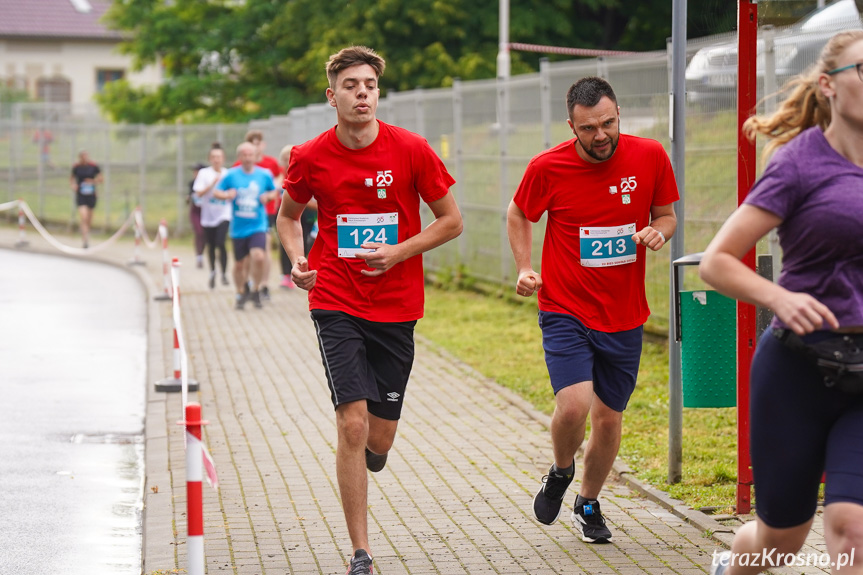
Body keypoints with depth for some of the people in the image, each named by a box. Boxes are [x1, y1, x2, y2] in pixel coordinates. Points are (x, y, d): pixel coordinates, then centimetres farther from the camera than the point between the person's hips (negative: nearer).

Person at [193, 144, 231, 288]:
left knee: (220, 243, -18)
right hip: (208, 215, 1)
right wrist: (213, 183, -16)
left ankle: (224, 274, -6)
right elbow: (199, 193, -7)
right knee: (211, 245, 9)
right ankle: (212, 273, 30)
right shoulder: (204, 173, 1)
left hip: (224, 214, -1)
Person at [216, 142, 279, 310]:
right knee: (239, 264, 8)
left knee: (258, 257, -22)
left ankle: (255, 290, -1)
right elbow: (216, 192, 6)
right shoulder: (231, 175, 0)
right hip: (238, 228, 1)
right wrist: (227, 194, -15)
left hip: (258, 226, -1)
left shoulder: (264, 175, 2)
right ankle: (241, 294, 31)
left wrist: (268, 196, -5)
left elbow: (274, 192, 17)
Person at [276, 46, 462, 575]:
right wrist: (297, 259, -3)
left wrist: (398, 253, -12)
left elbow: (451, 221, 2)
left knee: (378, 441, 5)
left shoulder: (412, 151, -6)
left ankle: (367, 458, 46)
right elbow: (289, 215, 16)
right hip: (336, 304, -1)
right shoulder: (310, 158, -3)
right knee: (352, 423, -13)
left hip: (396, 308, 1)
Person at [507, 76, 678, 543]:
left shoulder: (650, 157, -6)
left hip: (624, 316, 2)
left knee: (609, 417, 10)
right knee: (574, 404, -20)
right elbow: (518, 214, 9)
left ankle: (588, 504, 36)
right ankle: (560, 472, 13)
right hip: (565, 311, -2)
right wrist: (524, 269, -4)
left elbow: (666, 215, 9)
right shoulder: (548, 167, -10)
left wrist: (658, 232, -14)